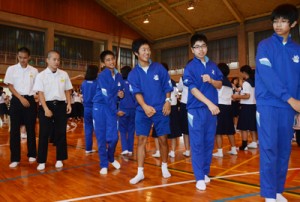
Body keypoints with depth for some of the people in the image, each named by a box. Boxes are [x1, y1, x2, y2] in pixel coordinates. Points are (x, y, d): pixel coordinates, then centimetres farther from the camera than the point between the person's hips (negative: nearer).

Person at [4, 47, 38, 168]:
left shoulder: (34, 71, 5)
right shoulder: (11, 69, 2)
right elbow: (10, 86, -1)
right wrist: (21, 98, -12)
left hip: (30, 100, 1)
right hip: (16, 100, -1)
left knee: (31, 128, 6)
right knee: (14, 129, 0)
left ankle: (32, 154, 20)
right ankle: (15, 158, 8)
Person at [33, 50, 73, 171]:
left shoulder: (64, 74, 6)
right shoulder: (41, 75, -3)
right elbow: (40, 93, -7)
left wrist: (69, 104, 1)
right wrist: (46, 109, -14)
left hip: (61, 105, 3)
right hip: (47, 105, -2)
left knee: (61, 133, 7)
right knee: (44, 134, 3)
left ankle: (59, 159, 20)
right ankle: (42, 161, 14)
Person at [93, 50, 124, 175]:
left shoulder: (119, 76, 7)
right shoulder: (102, 76, -10)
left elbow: (120, 91, 18)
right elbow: (107, 96, -14)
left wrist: (121, 94, -7)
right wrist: (116, 111, -10)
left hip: (112, 108, 4)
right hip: (100, 108, -4)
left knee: (113, 137, -2)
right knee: (101, 138, 1)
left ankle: (111, 158, 27)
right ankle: (103, 164, 15)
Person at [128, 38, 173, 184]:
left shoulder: (159, 68, 2)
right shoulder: (133, 73, 1)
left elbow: (167, 86, 6)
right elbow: (137, 92, -9)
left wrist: (168, 101, -7)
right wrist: (145, 106, -25)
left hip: (161, 109, 0)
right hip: (142, 111, 0)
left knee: (163, 139, 7)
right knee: (141, 140, -2)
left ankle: (164, 167, 27)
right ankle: (140, 172, 7)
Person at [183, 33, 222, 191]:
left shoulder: (212, 66, 9)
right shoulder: (190, 67, -5)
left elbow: (219, 85, 11)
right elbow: (193, 89, -13)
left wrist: (211, 80, -12)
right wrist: (209, 103, -21)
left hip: (212, 109, 5)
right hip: (196, 110, -5)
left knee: (209, 142, 10)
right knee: (197, 144, -1)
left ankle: (205, 172, 24)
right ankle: (199, 177, 8)